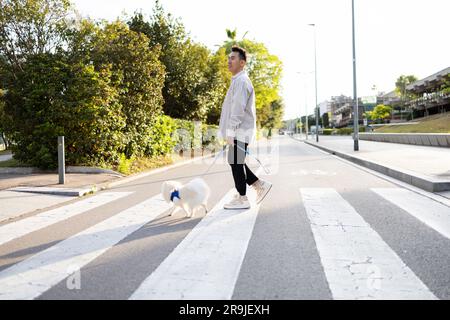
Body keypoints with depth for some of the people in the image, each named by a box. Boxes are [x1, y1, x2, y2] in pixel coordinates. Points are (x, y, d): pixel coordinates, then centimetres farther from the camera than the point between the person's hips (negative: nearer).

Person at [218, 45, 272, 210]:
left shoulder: (241, 81, -13)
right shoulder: (237, 81, 21)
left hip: (239, 131, -10)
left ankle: (242, 199, 5)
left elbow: (238, 108, -21)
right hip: (239, 131, 10)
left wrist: (230, 132, -21)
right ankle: (260, 185, 20)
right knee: (236, 162, 14)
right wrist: (230, 131, 23)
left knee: (236, 163, -4)